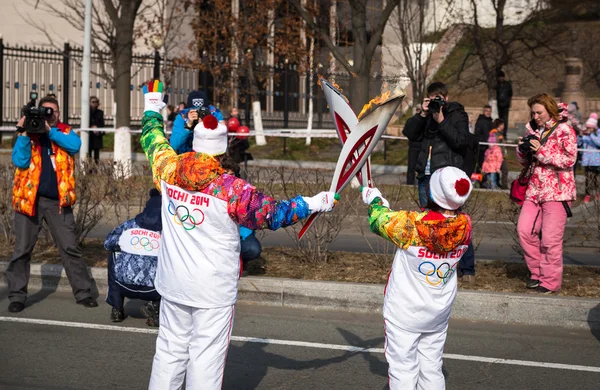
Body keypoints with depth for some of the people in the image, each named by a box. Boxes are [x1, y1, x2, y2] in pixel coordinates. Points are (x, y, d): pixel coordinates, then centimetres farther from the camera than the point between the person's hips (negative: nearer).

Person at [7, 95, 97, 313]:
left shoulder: (65, 132, 7)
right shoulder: (28, 133, 4)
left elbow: (75, 145, -15)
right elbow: (19, 161, -9)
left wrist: (50, 130, -19)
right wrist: (23, 133, -16)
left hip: (58, 200, 1)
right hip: (29, 199, 0)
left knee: (70, 247, 3)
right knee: (22, 250, 3)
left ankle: (83, 292, 9)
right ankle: (17, 296, 13)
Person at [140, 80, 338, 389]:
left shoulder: (169, 171, -5)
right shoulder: (230, 189, -18)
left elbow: (152, 139, 14)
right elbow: (272, 213, -10)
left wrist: (152, 107, 31)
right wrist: (313, 204, 2)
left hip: (173, 284, 5)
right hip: (214, 290, -5)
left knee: (170, 351, 15)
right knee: (206, 359, 1)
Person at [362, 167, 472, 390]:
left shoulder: (413, 223, -26)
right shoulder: (465, 225, -12)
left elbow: (380, 221, -6)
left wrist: (375, 200, 14)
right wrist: (393, 211, 15)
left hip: (405, 311, -4)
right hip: (439, 313, 5)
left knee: (403, 369, 3)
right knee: (432, 369, 15)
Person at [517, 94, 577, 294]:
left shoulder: (564, 130, -5)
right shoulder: (533, 131, 15)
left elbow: (570, 159, -14)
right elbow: (525, 162, 21)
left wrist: (541, 152, -19)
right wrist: (522, 149, -2)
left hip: (557, 191, -6)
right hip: (535, 190, 6)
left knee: (550, 238, -6)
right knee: (524, 230, -3)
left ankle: (550, 281, 4)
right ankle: (537, 272, 14)